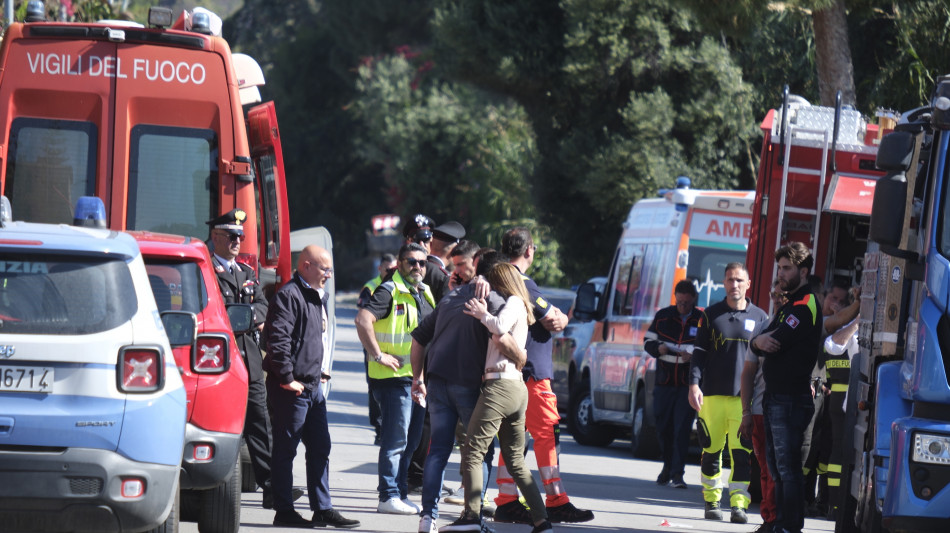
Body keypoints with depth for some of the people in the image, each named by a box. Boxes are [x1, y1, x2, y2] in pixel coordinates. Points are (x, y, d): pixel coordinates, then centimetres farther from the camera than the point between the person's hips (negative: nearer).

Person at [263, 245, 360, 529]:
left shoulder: (318, 296, 17)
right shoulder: (289, 295, -14)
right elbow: (277, 338, -23)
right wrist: (287, 378, -22)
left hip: (313, 385, 10)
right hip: (292, 388, -10)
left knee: (320, 448, 11)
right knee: (285, 449, -2)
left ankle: (323, 509, 16)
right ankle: (284, 511, 2)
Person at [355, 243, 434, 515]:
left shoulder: (425, 294, 16)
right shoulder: (390, 292, -10)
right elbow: (363, 320, -24)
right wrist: (379, 356, -23)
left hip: (418, 378, 8)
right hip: (394, 377, -8)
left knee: (410, 440, 12)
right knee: (396, 440, -8)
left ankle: (400, 493, 20)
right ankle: (389, 497, -4)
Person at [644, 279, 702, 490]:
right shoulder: (663, 316, 7)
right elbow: (648, 340, 13)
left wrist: (694, 356, -18)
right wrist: (658, 348, -9)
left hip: (689, 383, -3)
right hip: (664, 381, 3)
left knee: (682, 428, -8)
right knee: (663, 426, 8)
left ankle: (677, 473, -6)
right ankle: (668, 465, 27)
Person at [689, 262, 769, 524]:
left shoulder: (759, 317, 8)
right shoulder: (712, 314, 9)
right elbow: (699, 353, 6)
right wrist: (694, 384, -6)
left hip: (745, 395, -1)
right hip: (713, 394, 1)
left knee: (742, 452, -9)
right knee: (711, 450, 5)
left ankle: (739, 504, -10)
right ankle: (712, 501, 16)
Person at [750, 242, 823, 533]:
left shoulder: (806, 306, -12)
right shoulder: (788, 305, 20)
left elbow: (776, 342, -18)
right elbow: (760, 344, 14)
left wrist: (762, 340, 3)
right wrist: (759, 340, -9)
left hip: (791, 397, -10)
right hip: (775, 397, 10)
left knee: (788, 467, -10)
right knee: (777, 467, 13)